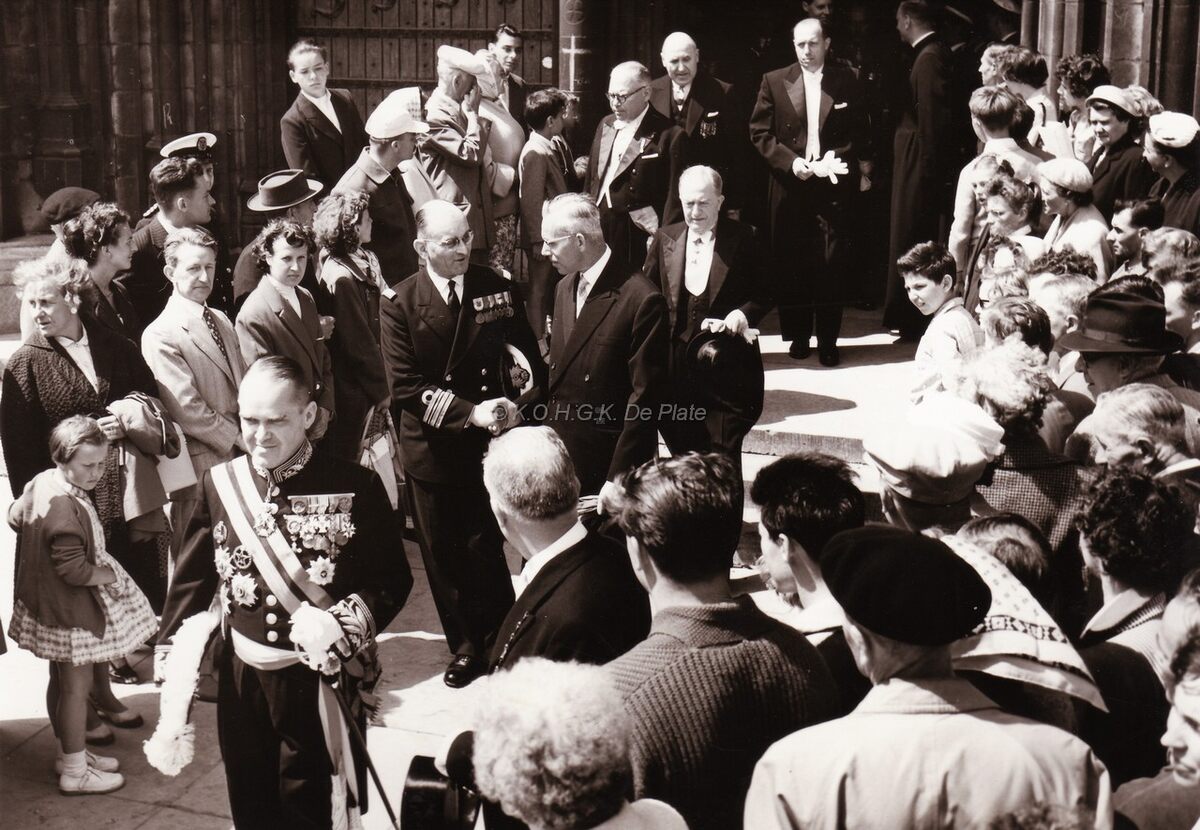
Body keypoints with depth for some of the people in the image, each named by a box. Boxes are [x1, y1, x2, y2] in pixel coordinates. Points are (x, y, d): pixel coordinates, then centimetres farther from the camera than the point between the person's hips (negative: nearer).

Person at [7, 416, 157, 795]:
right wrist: (111, 574, -13)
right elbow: (74, 570, -29)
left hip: (46, 604, 10)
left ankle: (70, 752, 36)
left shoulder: (39, 483, -1)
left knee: (61, 682, 21)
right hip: (69, 614, -10)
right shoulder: (66, 509, -30)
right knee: (77, 688, 3)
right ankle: (75, 771, 15)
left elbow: (15, 516, 18)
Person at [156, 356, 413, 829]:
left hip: (320, 679, -3)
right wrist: (173, 674, 4)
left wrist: (339, 625, -24)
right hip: (241, 678, 3)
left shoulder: (355, 487, -10)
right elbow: (191, 582, 7)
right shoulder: (218, 484, 1)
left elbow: (393, 581, -8)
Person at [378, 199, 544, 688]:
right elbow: (407, 388, -12)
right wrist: (469, 413, -22)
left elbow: (529, 359, 2)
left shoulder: (496, 289, -2)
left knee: (486, 550, 3)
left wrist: (522, 406, -17)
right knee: (444, 556, 12)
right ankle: (465, 647, 30)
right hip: (432, 449, 0)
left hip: (491, 445, 0)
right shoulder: (399, 304, -7)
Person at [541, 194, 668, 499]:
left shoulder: (642, 300, -16)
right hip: (558, 457, 7)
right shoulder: (564, 288, 10)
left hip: (607, 464, -7)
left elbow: (645, 397, -16)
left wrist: (618, 478, -16)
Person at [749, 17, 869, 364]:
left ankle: (827, 339, 6)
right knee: (790, 264, 6)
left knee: (831, 264, -2)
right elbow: (759, 132, 2)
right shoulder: (774, 82, 4)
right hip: (789, 186, 1)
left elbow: (859, 132, 10)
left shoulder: (846, 81, 5)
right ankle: (798, 335, 18)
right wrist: (791, 162, -9)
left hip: (833, 185, -1)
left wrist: (853, 160, -8)